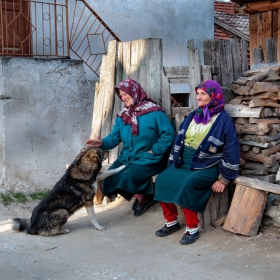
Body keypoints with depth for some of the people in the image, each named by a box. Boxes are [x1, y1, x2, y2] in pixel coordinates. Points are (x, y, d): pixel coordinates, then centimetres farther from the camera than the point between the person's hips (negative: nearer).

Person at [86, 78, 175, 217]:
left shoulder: (154, 112, -9)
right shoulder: (122, 116, 11)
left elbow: (168, 135, -15)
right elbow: (114, 137, 3)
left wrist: (154, 151, -17)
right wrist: (102, 142, -17)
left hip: (148, 160, -7)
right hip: (127, 158, 7)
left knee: (127, 178, -29)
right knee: (108, 179, -12)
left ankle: (146, 195, 4)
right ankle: (140, 193, 10)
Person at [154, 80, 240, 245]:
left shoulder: (224, 120, -8)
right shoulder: (192, 116, 12)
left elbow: (232, 151, -9)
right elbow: (179, 141, 17)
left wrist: (223, 180, -11)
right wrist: (171, 165, 11)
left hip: (207, 167, -6)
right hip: (183, 163, 7)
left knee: (187, 184, -33)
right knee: (162, 180, -16)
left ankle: (193, 229, -17)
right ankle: (172, 222, -1)